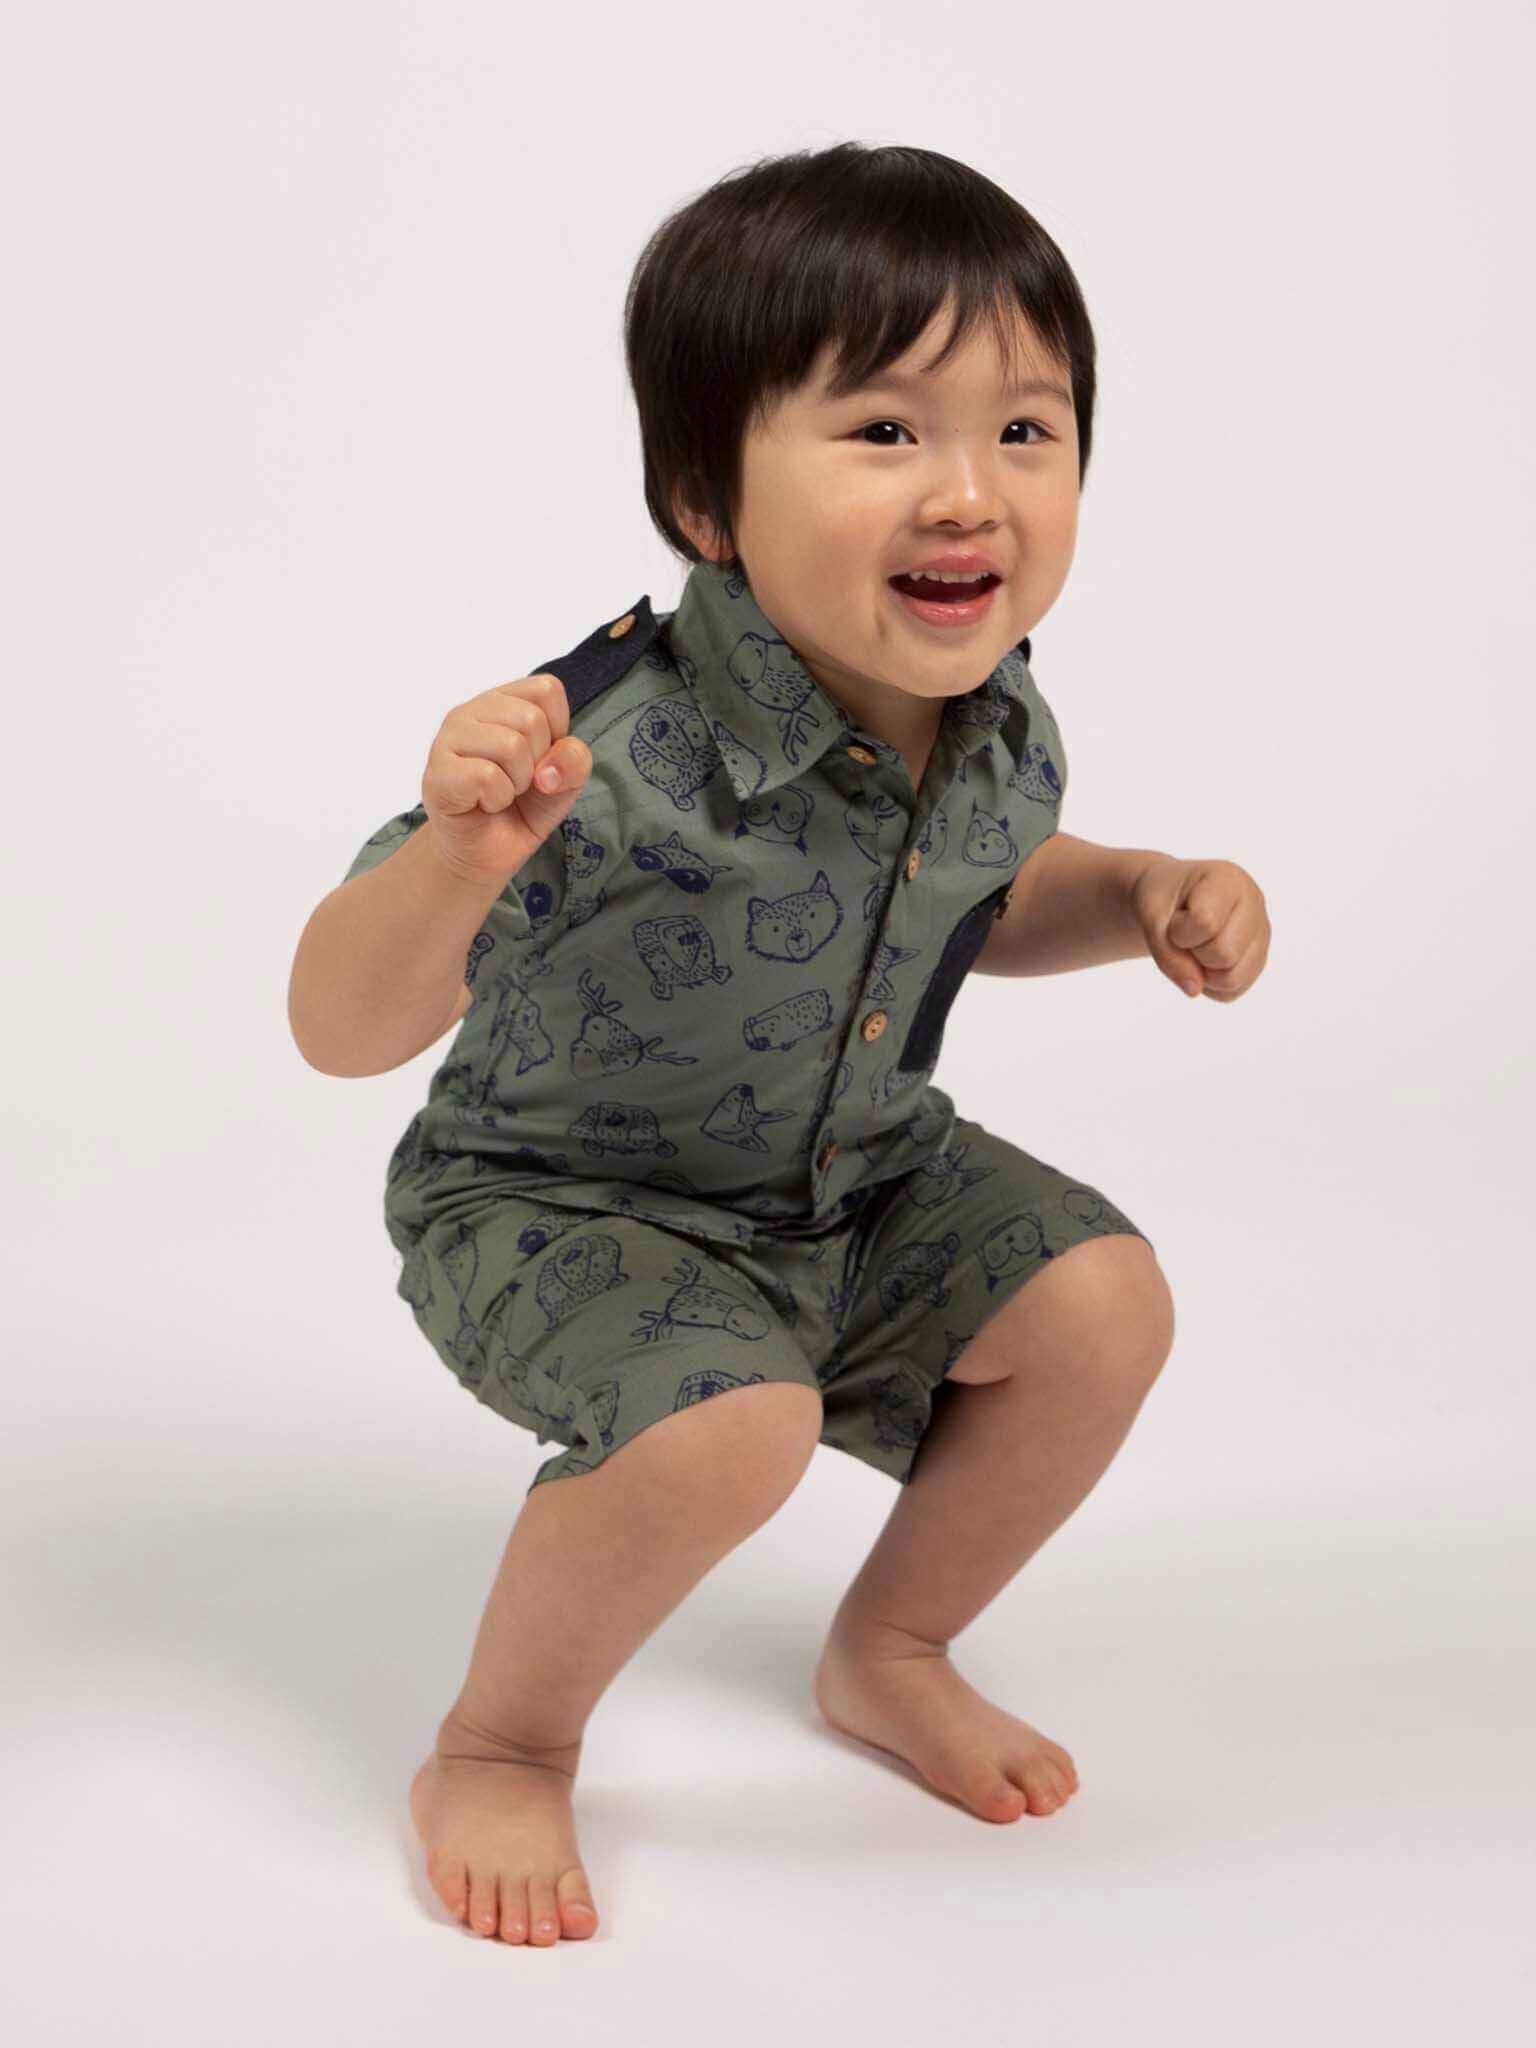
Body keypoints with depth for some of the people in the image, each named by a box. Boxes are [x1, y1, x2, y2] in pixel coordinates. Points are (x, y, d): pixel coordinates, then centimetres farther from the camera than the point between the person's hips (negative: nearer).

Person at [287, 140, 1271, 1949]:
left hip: (858, 1179, 7)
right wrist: (454, 862, -54)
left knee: (1104, 1304, -4)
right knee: (729, 1419, -30)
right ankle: (497, 1748, 0)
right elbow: (340, 1031, -34)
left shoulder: (993, 723, -12)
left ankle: (891, 1652, 21)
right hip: (557, 1203, -6)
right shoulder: (607, 752, -35)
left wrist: (1152, 896, -7)